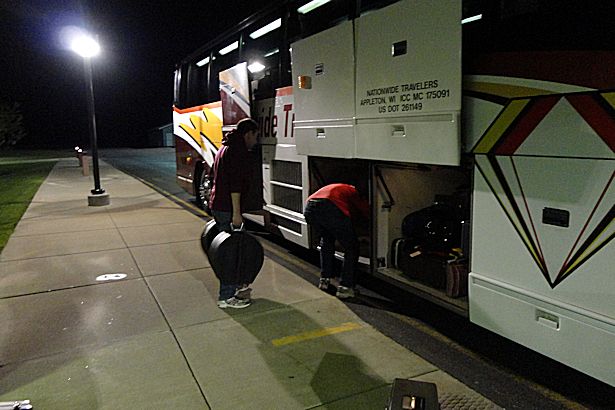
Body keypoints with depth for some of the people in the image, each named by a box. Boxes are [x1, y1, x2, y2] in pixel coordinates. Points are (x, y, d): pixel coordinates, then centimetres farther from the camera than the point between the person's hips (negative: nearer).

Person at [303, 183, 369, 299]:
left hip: (309, 208, 6)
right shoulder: (354, 192, 28)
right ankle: (345, 287, 12)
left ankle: (324, 280, 34)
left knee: (326, 241, 34)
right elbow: (367, 211, 25)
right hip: (331, 209, -6)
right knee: (351, 248, 14)